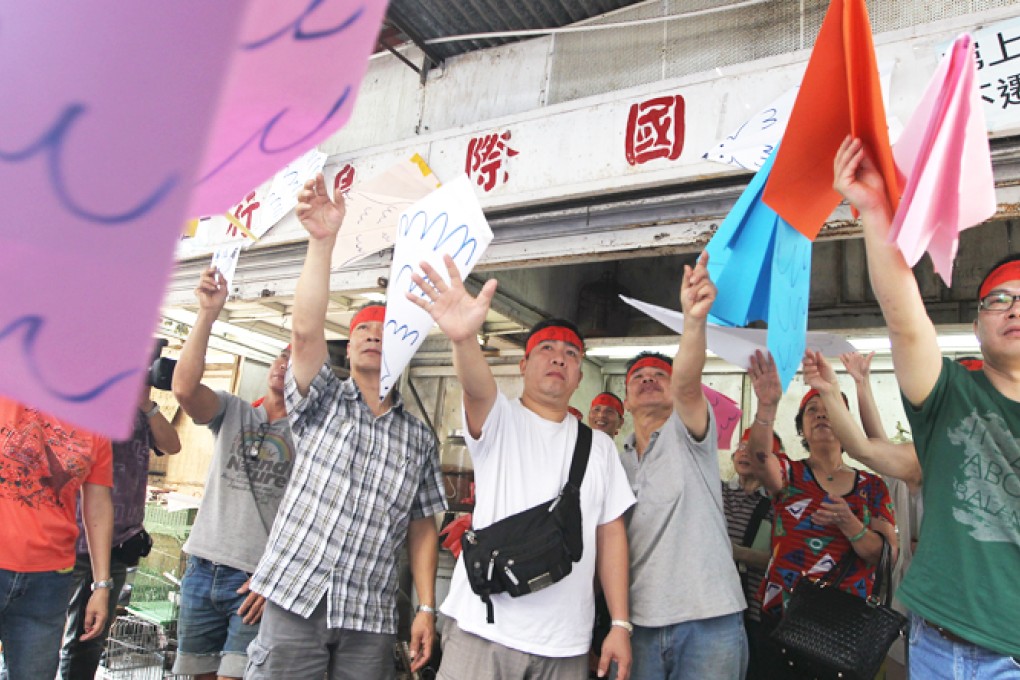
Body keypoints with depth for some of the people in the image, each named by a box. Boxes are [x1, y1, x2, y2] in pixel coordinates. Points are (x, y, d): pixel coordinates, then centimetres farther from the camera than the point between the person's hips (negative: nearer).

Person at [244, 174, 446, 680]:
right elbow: (306, 331, -13)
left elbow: (422, 528, 10)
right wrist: (322, 239, -23)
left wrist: (426, 608, 2)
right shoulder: (322, 402, 5)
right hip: (296, 599, -2)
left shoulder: (419, 439, 11)